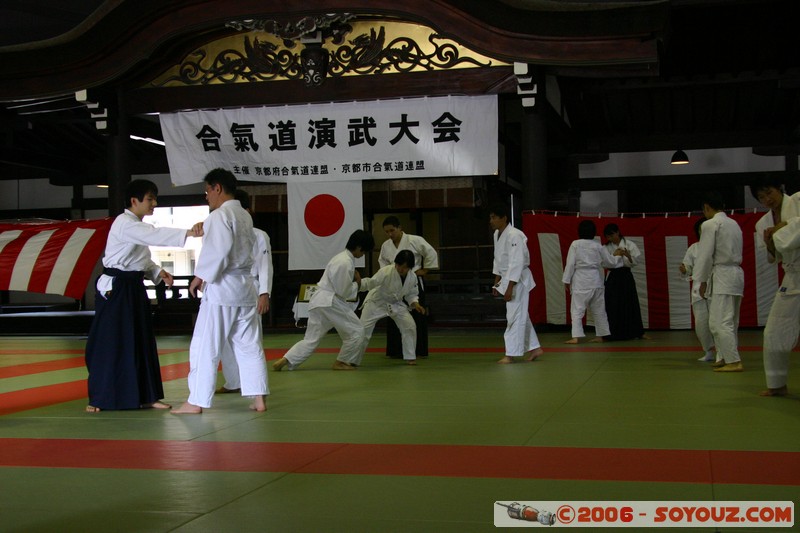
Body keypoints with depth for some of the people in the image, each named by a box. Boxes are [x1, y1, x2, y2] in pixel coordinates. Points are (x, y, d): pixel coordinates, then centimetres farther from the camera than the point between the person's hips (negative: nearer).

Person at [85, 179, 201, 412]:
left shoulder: (138, 226, 15)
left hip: (134, 287, 10)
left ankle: (147, 395, 16)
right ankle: (98, 398, 7)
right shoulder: (124, 224, -16)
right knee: (109, 343, -4)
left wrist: (158, 272, 4)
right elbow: (156, 235, -30)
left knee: (142, 342, 10)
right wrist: (188, 233, -37)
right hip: (115, 288, -9)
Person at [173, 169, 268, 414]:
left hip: (221, 287, -8)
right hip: (245, 286, 8)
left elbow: (218, 251, -20)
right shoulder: (245, 216, 16)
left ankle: (196, 402, 3)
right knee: (250, 347, 10)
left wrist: (200, 275, -11)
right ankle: (259, 398, 9)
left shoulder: (219, 215, -11)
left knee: (205, 347, -1)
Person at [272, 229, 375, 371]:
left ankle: (284, 360, 0)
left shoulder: (343, 257, 15)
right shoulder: (346, 263, -18)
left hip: (318, 301, 10)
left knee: (311, 340, 9)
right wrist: (357, 283, -1)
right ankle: (342, 362, 10)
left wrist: (355, 281, 10)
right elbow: (343, 292, -17)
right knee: (356, 331, 2)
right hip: (330, 302, -10)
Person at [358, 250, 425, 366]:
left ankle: (410, 356, 11)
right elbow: (370, 283, -36)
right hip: (377, 302, -4)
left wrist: (415, 304, -18)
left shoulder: (412, 277, -16)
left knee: (410, 326, -6)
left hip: (396, 304, 4)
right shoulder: (387, 271, -32)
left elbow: (411, 294, 0)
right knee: (363, 330, -10)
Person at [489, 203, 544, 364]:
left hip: (518, 280, -10)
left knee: (515, 316, -5)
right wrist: (497, 283, 18)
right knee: (520, 316, 15)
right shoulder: (497, 234, 7)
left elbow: (516, 263, -25)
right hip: (507, 278, 10)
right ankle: (534, 348, 24)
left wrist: (510, 288, -26)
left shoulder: (514, 236, -22)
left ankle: (512, 354, 1)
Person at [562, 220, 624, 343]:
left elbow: (570, 263, -8)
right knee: (598, 309, 15)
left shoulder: (575, 244, -5)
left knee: (577, 309, -5)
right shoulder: (598, 246, 5)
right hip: (596, 280, 4)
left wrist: (567, 280, -1)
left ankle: (576, 337, -14)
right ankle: (600, 336, 22)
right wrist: (617, 256, 33)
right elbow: (610, 262, 13)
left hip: (581, 281, -4)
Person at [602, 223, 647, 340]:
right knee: (612, 306, -3)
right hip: (612, 277, 1)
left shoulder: (629, 244, -2)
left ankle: (639, 333, 15)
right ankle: (613, 333, 7)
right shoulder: (607, 247, 4)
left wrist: (628, 256, -23)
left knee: (631, 304, 4)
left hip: (626, 276, -1)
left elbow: (636, 261, -5)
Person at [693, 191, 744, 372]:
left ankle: (734, 361, -13)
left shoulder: (710, 224, -10)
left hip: (722, 276, -9)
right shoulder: (734, 224, 16)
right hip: (736, 274, 9)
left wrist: (702, 281, -3)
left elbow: (705, 255, -13)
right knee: (730, 322, 16)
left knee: (719, 322, -9)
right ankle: (726, 357, 23)